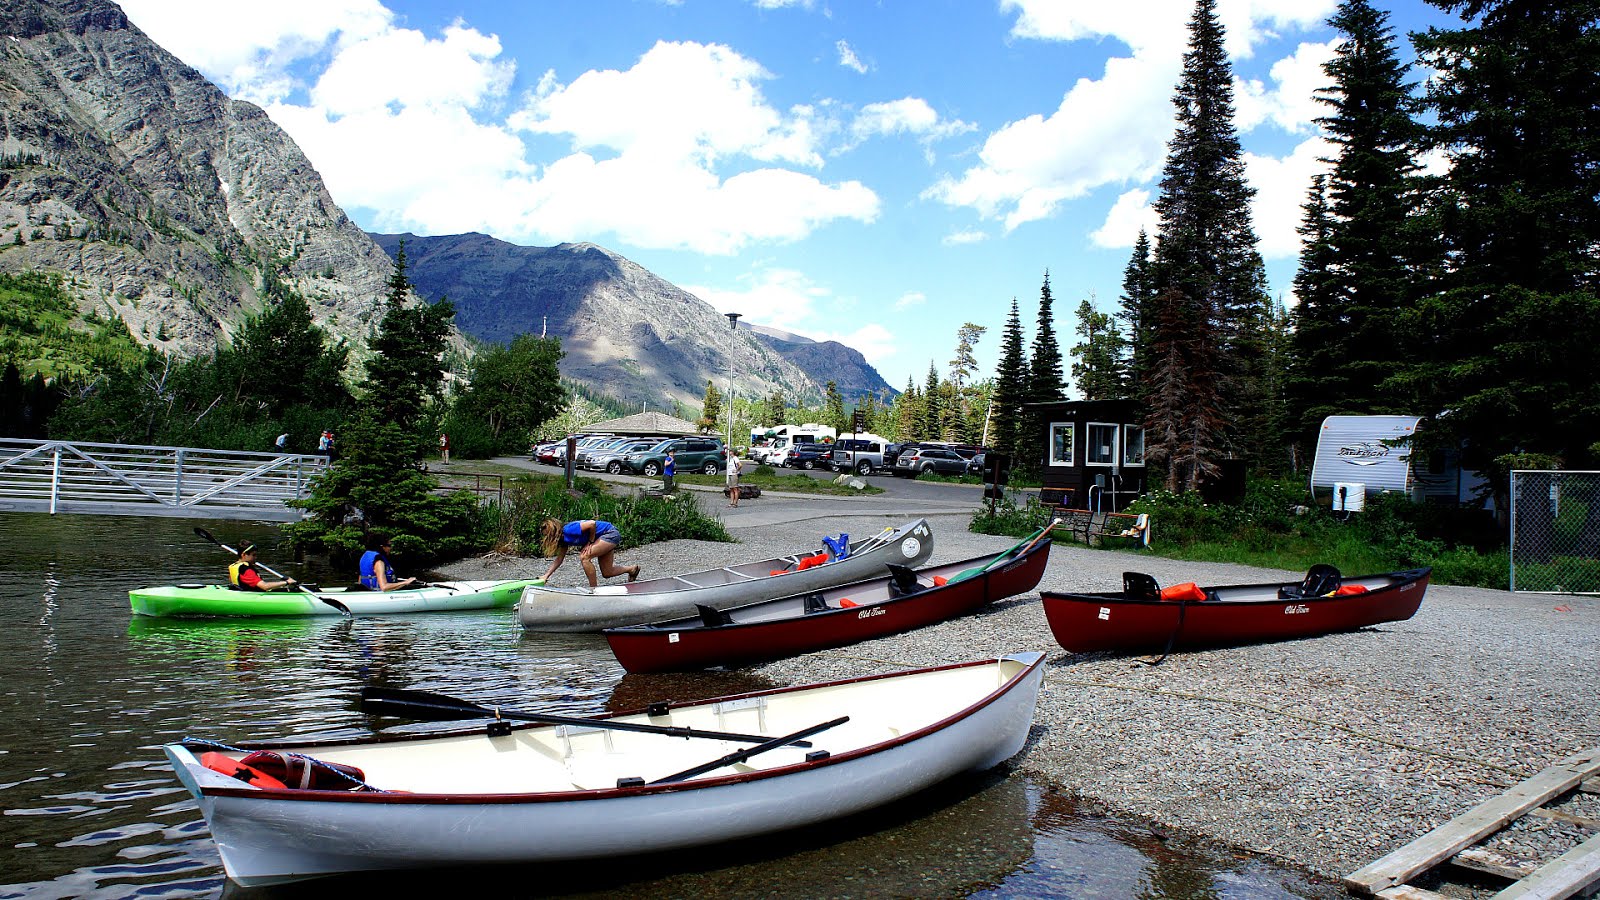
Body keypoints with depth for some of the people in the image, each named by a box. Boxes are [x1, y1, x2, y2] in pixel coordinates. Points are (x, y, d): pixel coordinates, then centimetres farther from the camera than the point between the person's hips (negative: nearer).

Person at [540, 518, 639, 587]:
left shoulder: (568, 530, -25)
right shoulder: (563, 538, 4)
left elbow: (592, 523, -31)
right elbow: (559, 559, 10)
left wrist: (590, 542, -19)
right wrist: (546, 576, 4)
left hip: (610, 534, -10)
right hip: (607, 537, 10)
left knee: (584, 557, -18)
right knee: (607, 573, 11)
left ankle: (594, 589, -9)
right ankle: (633, 569, 33)